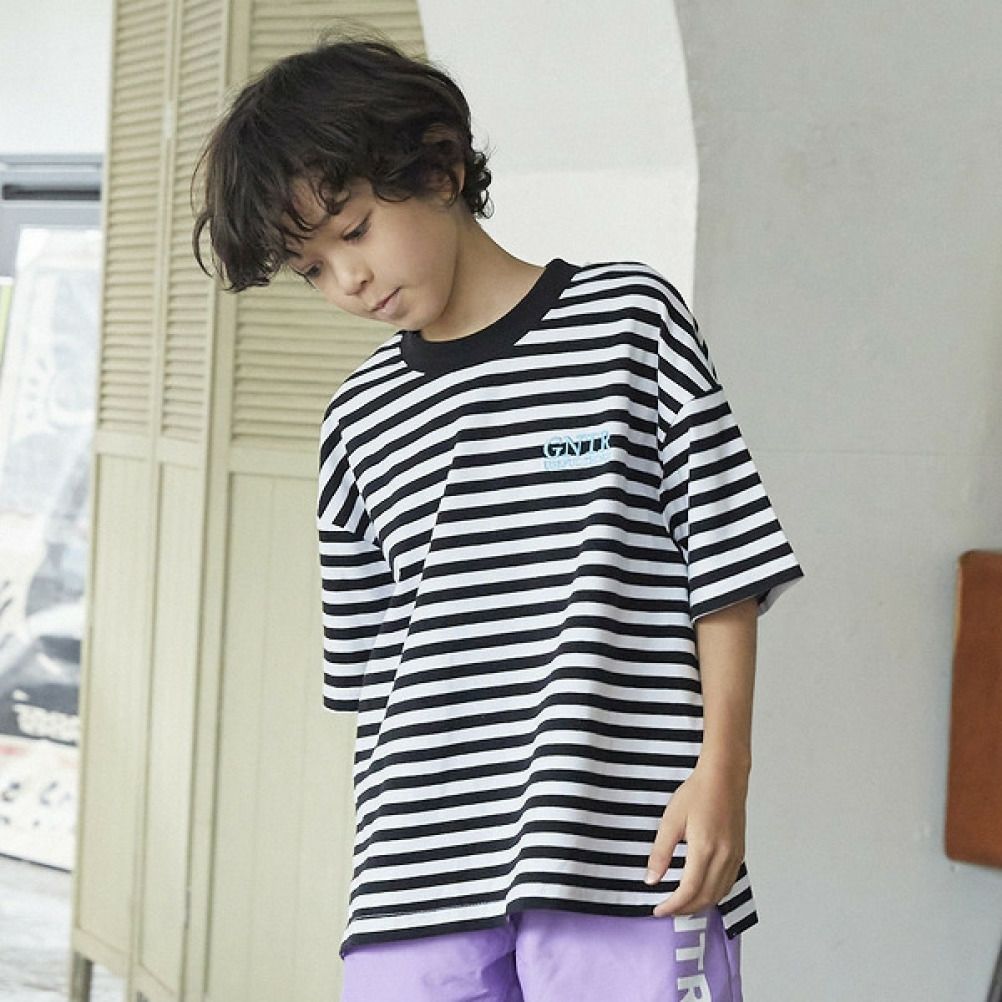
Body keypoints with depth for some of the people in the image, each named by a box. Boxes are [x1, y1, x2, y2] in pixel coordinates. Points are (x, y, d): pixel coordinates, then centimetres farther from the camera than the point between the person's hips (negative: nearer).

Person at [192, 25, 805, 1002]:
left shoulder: (631, 317, 2)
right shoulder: (359, 418, 14)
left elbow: (728, 560, 1)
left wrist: (722, 767, -7)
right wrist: (392, 844, 13)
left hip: (627, 860, -4)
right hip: (418, 879, 4)